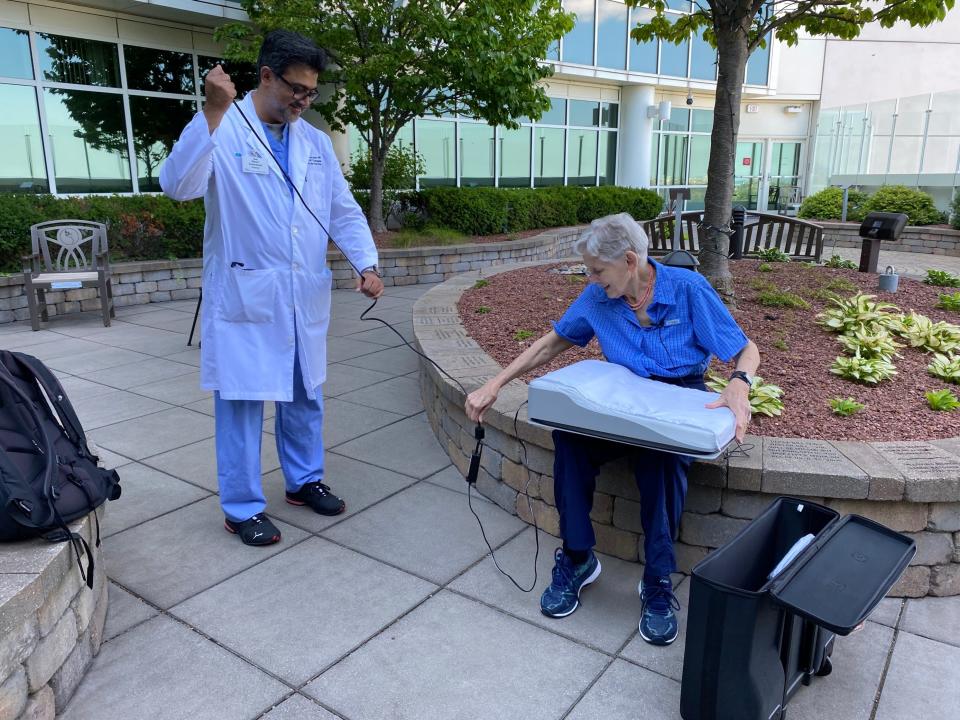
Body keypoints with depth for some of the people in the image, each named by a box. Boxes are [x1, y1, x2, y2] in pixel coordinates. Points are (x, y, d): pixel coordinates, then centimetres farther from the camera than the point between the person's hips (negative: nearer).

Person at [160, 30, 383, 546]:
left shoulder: (315, 142, 10)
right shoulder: (222, 132, -7)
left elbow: (344, 211, 10)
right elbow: (177, 186, -23)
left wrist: (367, 265, -5)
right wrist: (213, 112, -29)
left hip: (305, 296, 6)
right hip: (245, 296, -5)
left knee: (304, 396, 16)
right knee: (241, 402, 3)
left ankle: (304, 481, 35)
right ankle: (242, 508, 18)